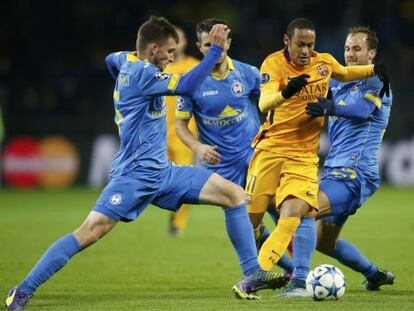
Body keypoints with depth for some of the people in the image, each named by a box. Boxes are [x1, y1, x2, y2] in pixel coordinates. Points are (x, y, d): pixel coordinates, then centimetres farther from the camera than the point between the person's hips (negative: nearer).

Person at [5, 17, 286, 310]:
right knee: (92, 230, -19)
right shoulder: (142, 72, -15)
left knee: (234, 194, 1)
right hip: (136, 173, -10)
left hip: (163, 172, 10)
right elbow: (186, 86, -27)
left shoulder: (127, 61, 12)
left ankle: (253, 276, 0)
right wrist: (216, 49, -25)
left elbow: (111, 59, 36)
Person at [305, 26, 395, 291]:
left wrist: (331, 107, -45)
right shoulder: (338, 83, 18)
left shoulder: (377, 83, -7)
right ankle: (376, 275, 33)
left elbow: (362, 109, -26)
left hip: (356, 174, -9)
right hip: (335, 171, 9)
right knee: (325, 242, 17)